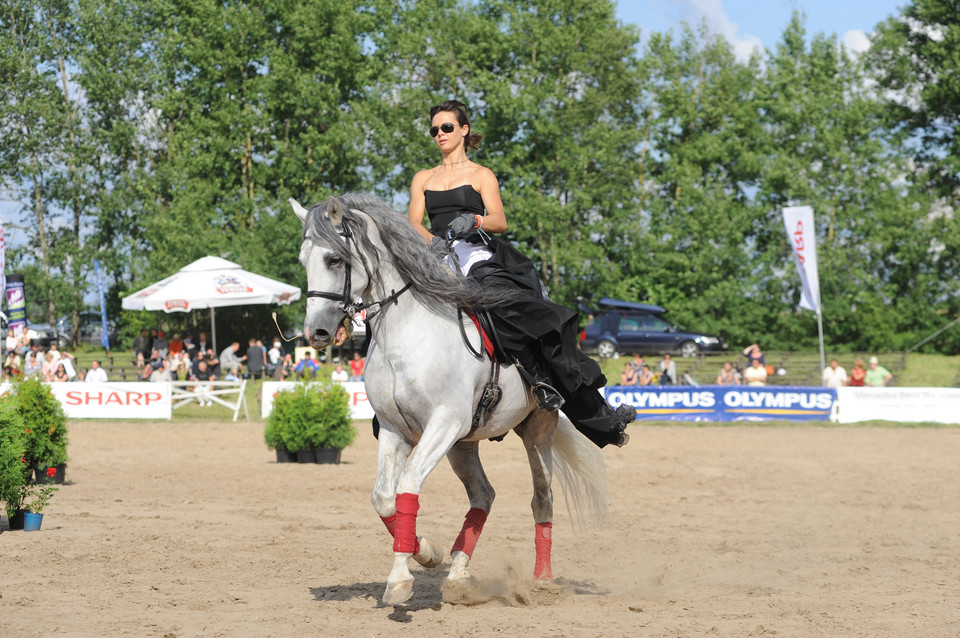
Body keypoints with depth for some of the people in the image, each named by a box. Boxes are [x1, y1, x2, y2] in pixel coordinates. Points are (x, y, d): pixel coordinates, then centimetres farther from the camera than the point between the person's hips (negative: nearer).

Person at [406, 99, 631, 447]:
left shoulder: (481, 175, 17)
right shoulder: (423, 179, 25)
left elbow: (499, 220, 2)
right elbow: (414, 223, 10)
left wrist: (473, 221, -21)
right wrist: (432, 240, -13)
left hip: (479, 258, -2)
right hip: (439, 262, 2)